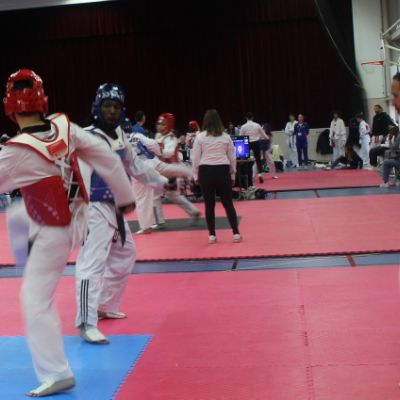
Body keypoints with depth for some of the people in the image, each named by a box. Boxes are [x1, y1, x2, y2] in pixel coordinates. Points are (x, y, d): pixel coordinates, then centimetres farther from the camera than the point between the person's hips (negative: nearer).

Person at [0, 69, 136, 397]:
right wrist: (125, 196, 7)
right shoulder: (65, 127, -11)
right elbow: (106, 157, -5)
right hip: (77, 220, 7)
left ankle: (56, 373, 8)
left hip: (53, 234, -7)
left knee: (36, 300, 2)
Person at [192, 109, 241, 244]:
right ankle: (236, 233, 6)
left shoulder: (200, 137, 0)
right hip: (223, 171, 1)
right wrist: (232, 174, 18)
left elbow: (195, 158, 0)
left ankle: (212, 235, 10)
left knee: (209, 204, 7)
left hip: (206, 171, -1)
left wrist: (196, 175, 9)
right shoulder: (226, 137, 5)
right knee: (228, 203, 7)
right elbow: (233, 157, 9)